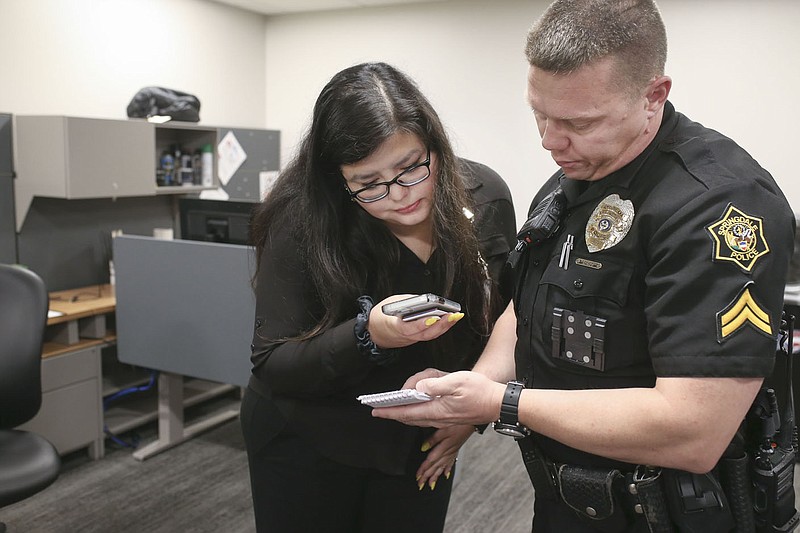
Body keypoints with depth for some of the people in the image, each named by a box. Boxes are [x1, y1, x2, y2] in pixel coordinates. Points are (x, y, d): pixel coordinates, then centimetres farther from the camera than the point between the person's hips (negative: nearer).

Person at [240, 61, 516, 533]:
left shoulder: (485, 197, -13)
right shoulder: (302, 220, -24)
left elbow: (502, 320, 1)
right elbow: (272, 365, -20)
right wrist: (369, 336, -36)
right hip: (307, 443, -2)